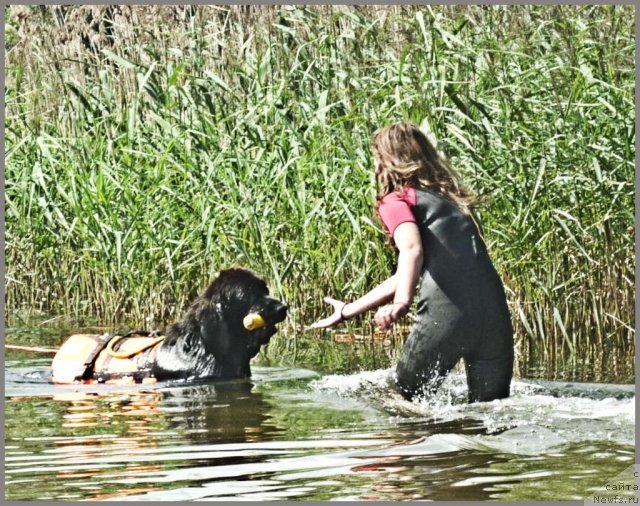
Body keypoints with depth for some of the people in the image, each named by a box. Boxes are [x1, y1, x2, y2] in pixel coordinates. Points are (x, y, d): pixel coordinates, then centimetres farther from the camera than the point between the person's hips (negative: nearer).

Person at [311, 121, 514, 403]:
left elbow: (412, 249, -16)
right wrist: (347, 312, 37)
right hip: (494, 316, 6)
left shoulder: (397, 200, 7)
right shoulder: (448, 198, 30)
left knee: (407, 402, 15)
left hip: (445, 316, -6)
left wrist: (401, 303, -29)